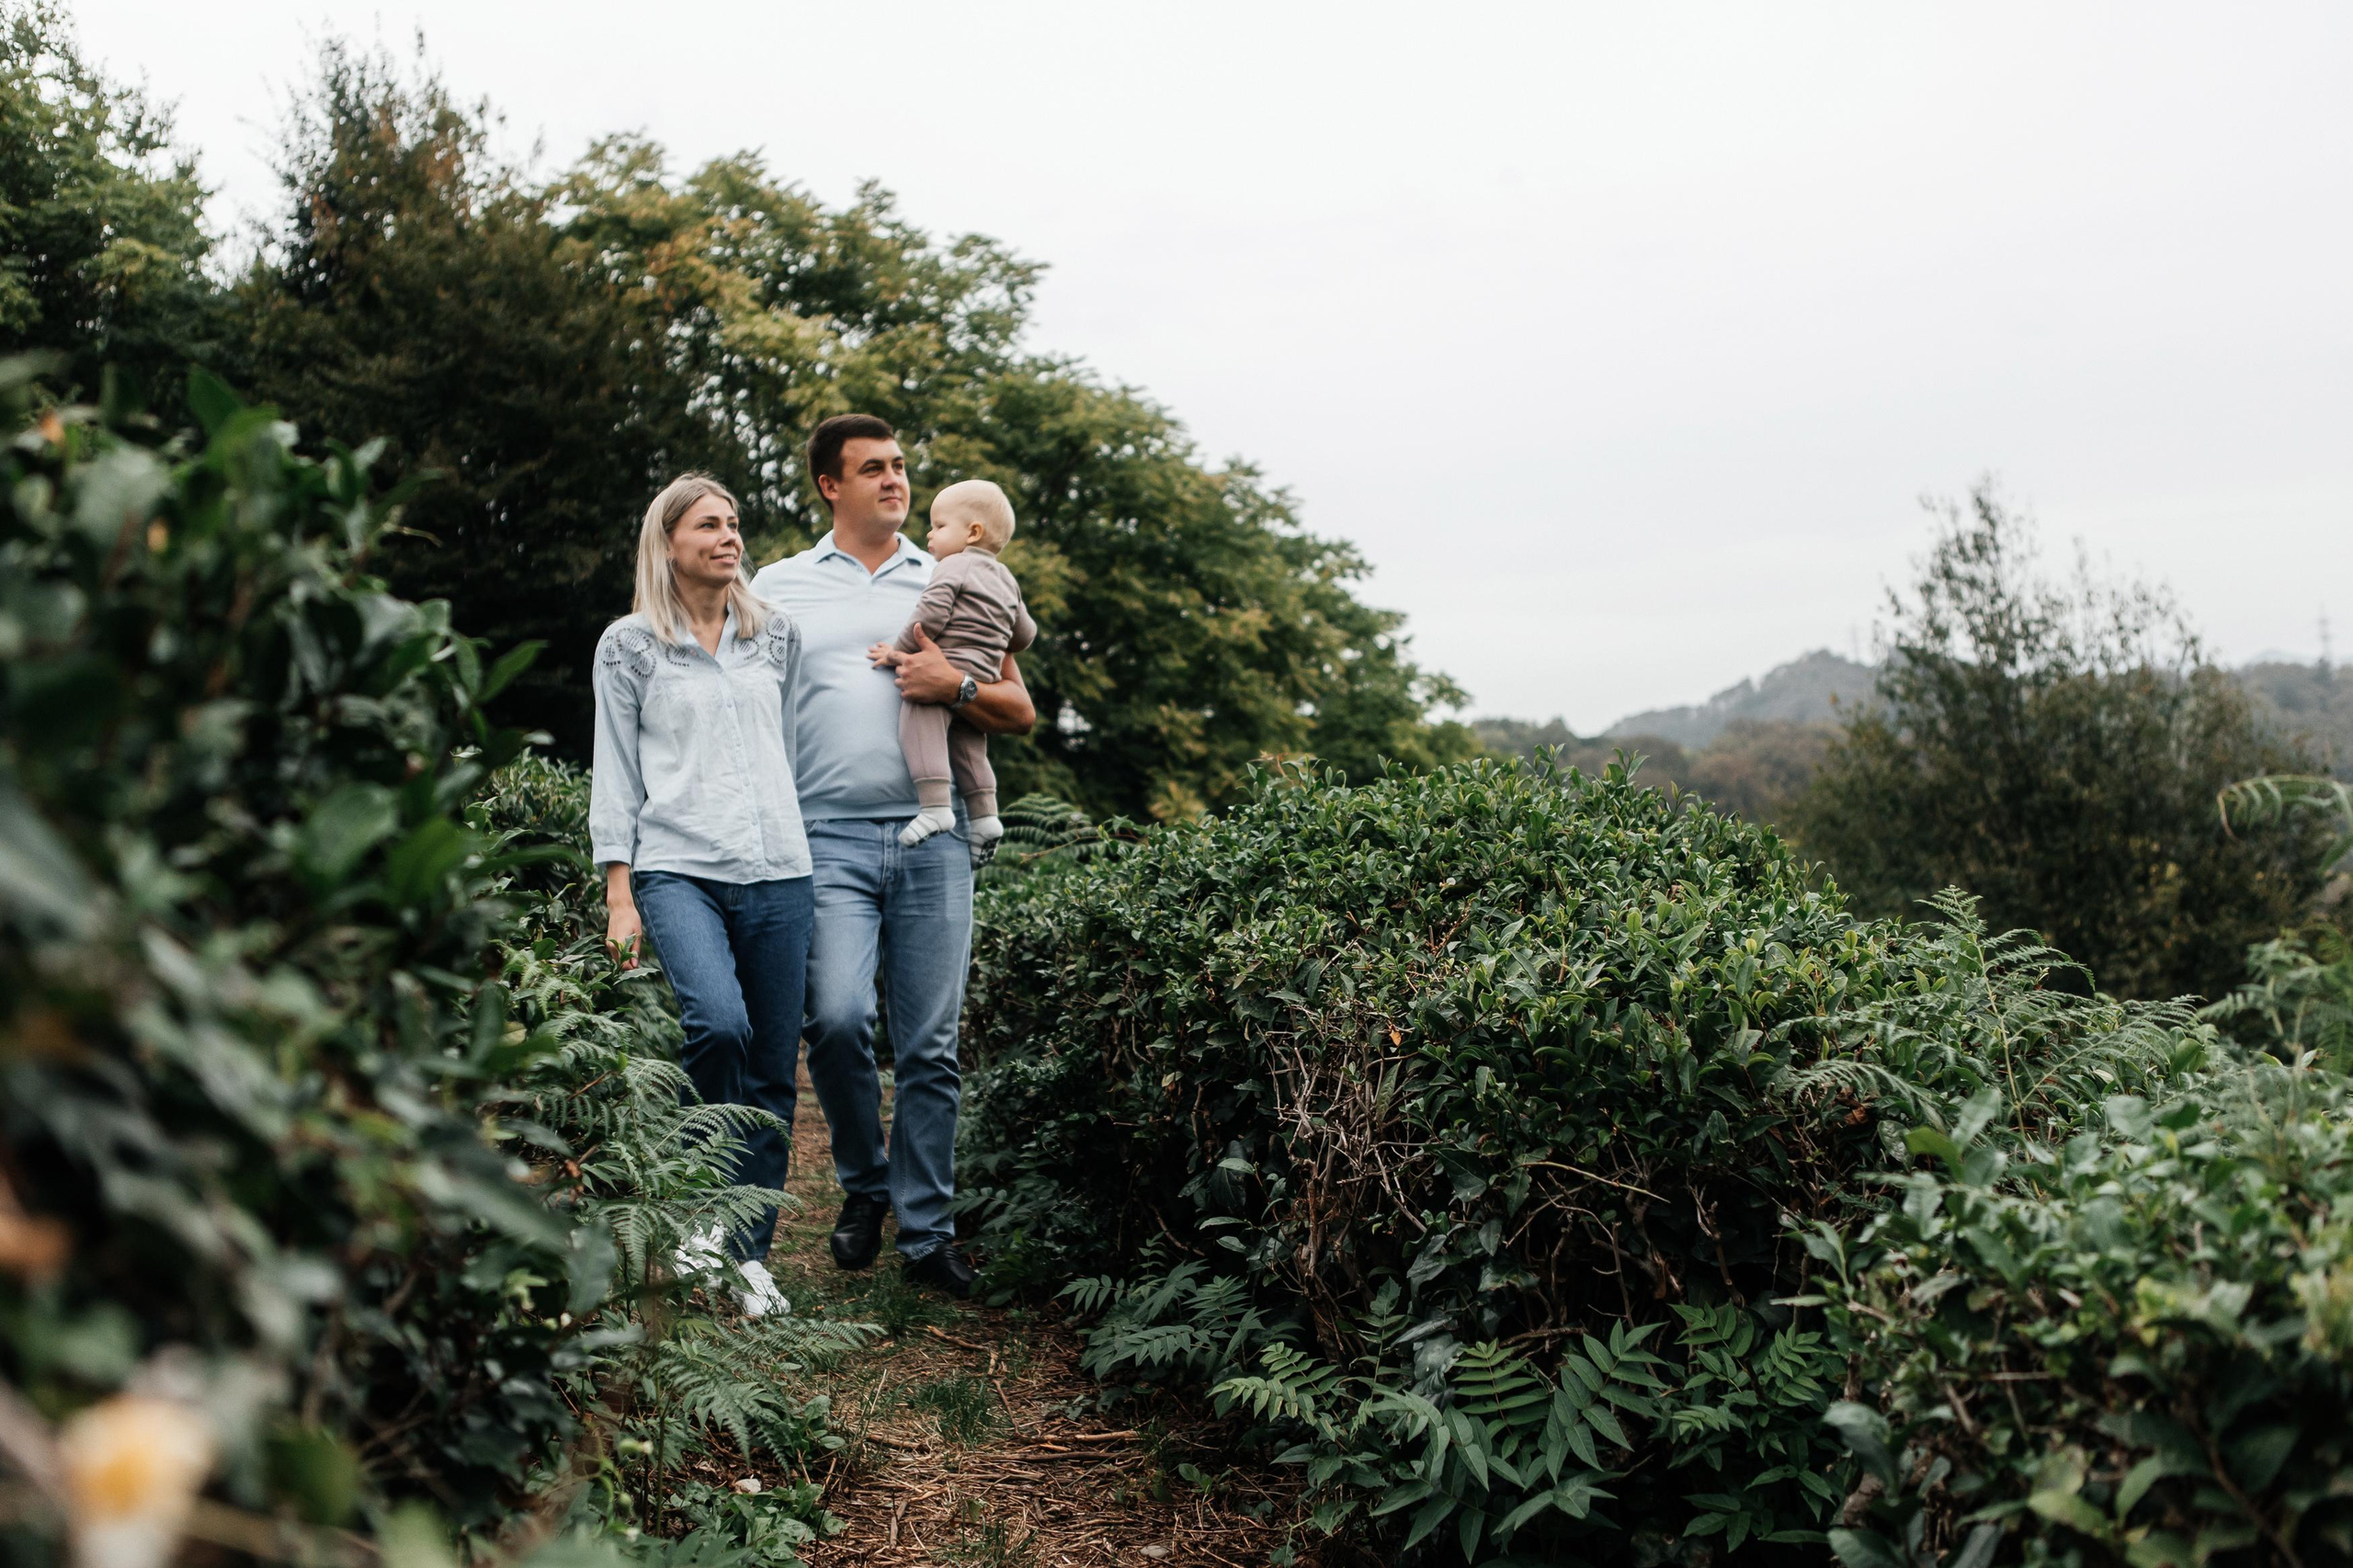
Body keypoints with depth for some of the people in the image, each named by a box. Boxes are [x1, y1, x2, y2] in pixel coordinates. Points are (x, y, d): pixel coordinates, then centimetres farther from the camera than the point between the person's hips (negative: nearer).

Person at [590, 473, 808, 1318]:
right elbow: (616, 772, 5)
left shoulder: (778, 636, 15)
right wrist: (619, 893, -1)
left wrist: (807, 847, 19)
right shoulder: (628, 646, 7)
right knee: (719, 1023, -27)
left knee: (773, 1069, 1)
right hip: (678, 867, -3)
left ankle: (748, 1250, 14)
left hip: (778, 870, 3)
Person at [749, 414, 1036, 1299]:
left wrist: (957, 686, -5)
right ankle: (863, 1185, 9)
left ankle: (927, 1232, 11)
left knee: (930, 1045, 0)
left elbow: (1021, 712, 16)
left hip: (932, 836, 1)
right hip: (829, 837, -1)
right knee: (838, 1017, -17)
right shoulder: (779, 588, 13)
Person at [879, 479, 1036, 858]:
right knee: (967, 746, 14)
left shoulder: (953, 566, -1)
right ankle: (983, 813, 10)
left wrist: (900, 650, -8)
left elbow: (931, 615, -14)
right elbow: (1025, 634, 27)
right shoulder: (1005, 579, 24)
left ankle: (934, 805, -26)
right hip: (984, 679, 9)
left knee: (920, 726, -14)